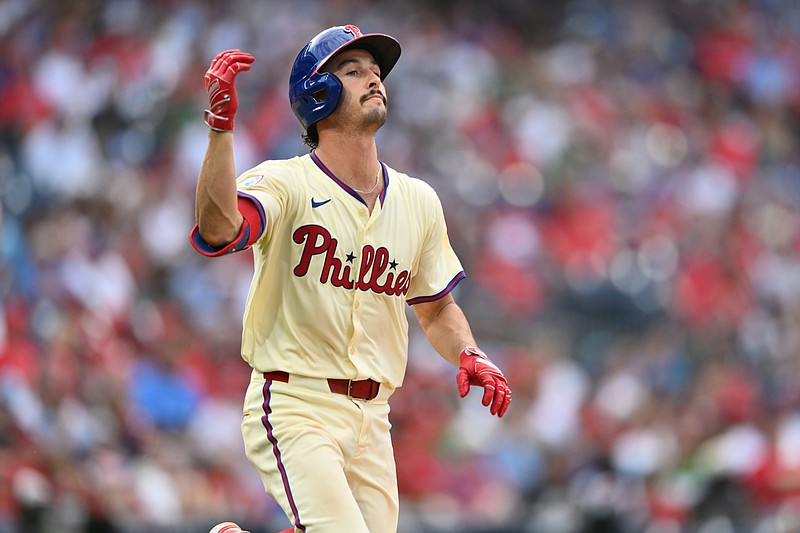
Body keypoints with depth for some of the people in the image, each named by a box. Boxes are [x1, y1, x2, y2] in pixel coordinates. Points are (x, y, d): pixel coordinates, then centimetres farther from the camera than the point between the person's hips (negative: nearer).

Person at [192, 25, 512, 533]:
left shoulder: (418, 200, 10)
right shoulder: (286, 183, -9)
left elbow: (436, 306, 21)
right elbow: (217, 230, -30)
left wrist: (470, 355, 1)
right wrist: (221, 127, -39)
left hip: (371, 416, 6)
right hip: (294, 408, -6)